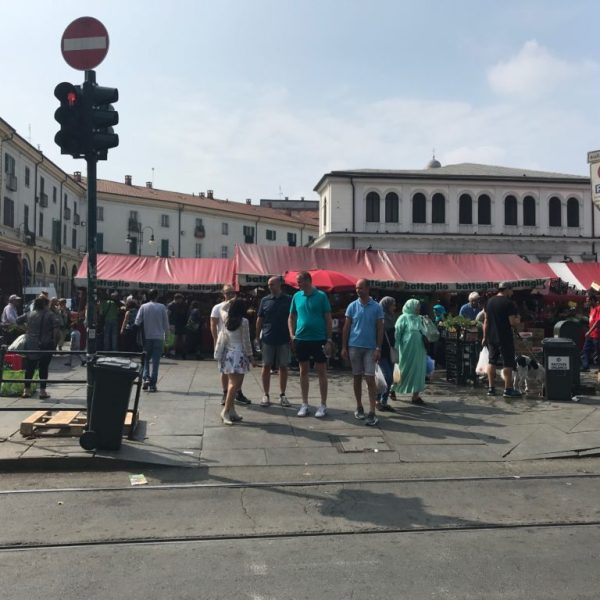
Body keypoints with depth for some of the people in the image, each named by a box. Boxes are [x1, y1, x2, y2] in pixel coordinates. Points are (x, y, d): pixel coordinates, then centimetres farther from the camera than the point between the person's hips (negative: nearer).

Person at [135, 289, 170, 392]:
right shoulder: (162, 307, -3)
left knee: (146, 359, 15)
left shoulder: (143, 307, -2)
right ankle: (152, 384, 2)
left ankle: (146, 378, -5)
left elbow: (137, 322, -1)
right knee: (155, 361, 3)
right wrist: (165, 333, 14)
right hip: (158, 337, -1)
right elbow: (166, 323, -1)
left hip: (147, 337, 1)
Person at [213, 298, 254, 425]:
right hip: (238, 354, -7)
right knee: (235, 384, -8)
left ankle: (231, 411, 13)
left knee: (231, 383, 10)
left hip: (227, 355, 7)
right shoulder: (244, 321, -9)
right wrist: (250, 356, -1)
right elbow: (246, 341, -7)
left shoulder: (226, 319, 5)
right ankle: (226, 411, -14)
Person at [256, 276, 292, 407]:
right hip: (268, 339, 1)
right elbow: (260, 319, 7)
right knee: (266, 366, 4)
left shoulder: (288, 300, 1)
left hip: (284, 339, -1)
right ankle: (266, 395, 12)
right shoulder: (265, 300, 5)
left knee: (283, 367, 6)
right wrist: (257, 336, 3)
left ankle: (282, 395, 16)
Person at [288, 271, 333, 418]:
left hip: (319, 339, -4)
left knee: (321, 372, 4)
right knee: (303, 371, 10)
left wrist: (329, 340, -8)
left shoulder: (321, 296, -6)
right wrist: (292, 334, 1)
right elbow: (291, 317, 14)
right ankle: (305, 404, 19)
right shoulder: (296, 296, 4)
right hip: (301, 339, 4)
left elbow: (328, 318, -4)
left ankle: (323, 405, 13)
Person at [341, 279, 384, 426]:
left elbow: (380, 329, 0)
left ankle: (372, 413, -5)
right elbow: (346, 327, 6)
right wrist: (344, 347, 1)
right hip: (354, 346, 2)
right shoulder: (352, 306, 4)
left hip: (370, 348, -2)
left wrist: (378, 348, -7)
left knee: (370, 379, -5)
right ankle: (359, 408, 22)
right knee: (357, 378, 10)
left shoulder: (377, 307, 0)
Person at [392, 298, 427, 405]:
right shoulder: (404, 318, -6)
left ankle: (415, 395, 10)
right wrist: (397, 349, -11)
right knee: (404, 371, 4)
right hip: (407, 351, -6)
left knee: (418, 372, 4)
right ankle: (393, 390, 22)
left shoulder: (419, 319, 12)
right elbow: (397, 335, -8)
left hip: (419, 351, 6)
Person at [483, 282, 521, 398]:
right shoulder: (509, 303, -12)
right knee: (508, 363, 0)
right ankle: (508, 390, 0)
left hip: (491, 337, 7)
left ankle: (491, 388, 14)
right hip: (505, 338, -7)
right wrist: (517, 319, 6)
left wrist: (485, 337, 16)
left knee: (492, 361, 12)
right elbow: (512, 322, -16)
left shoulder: (489, 301, 9)